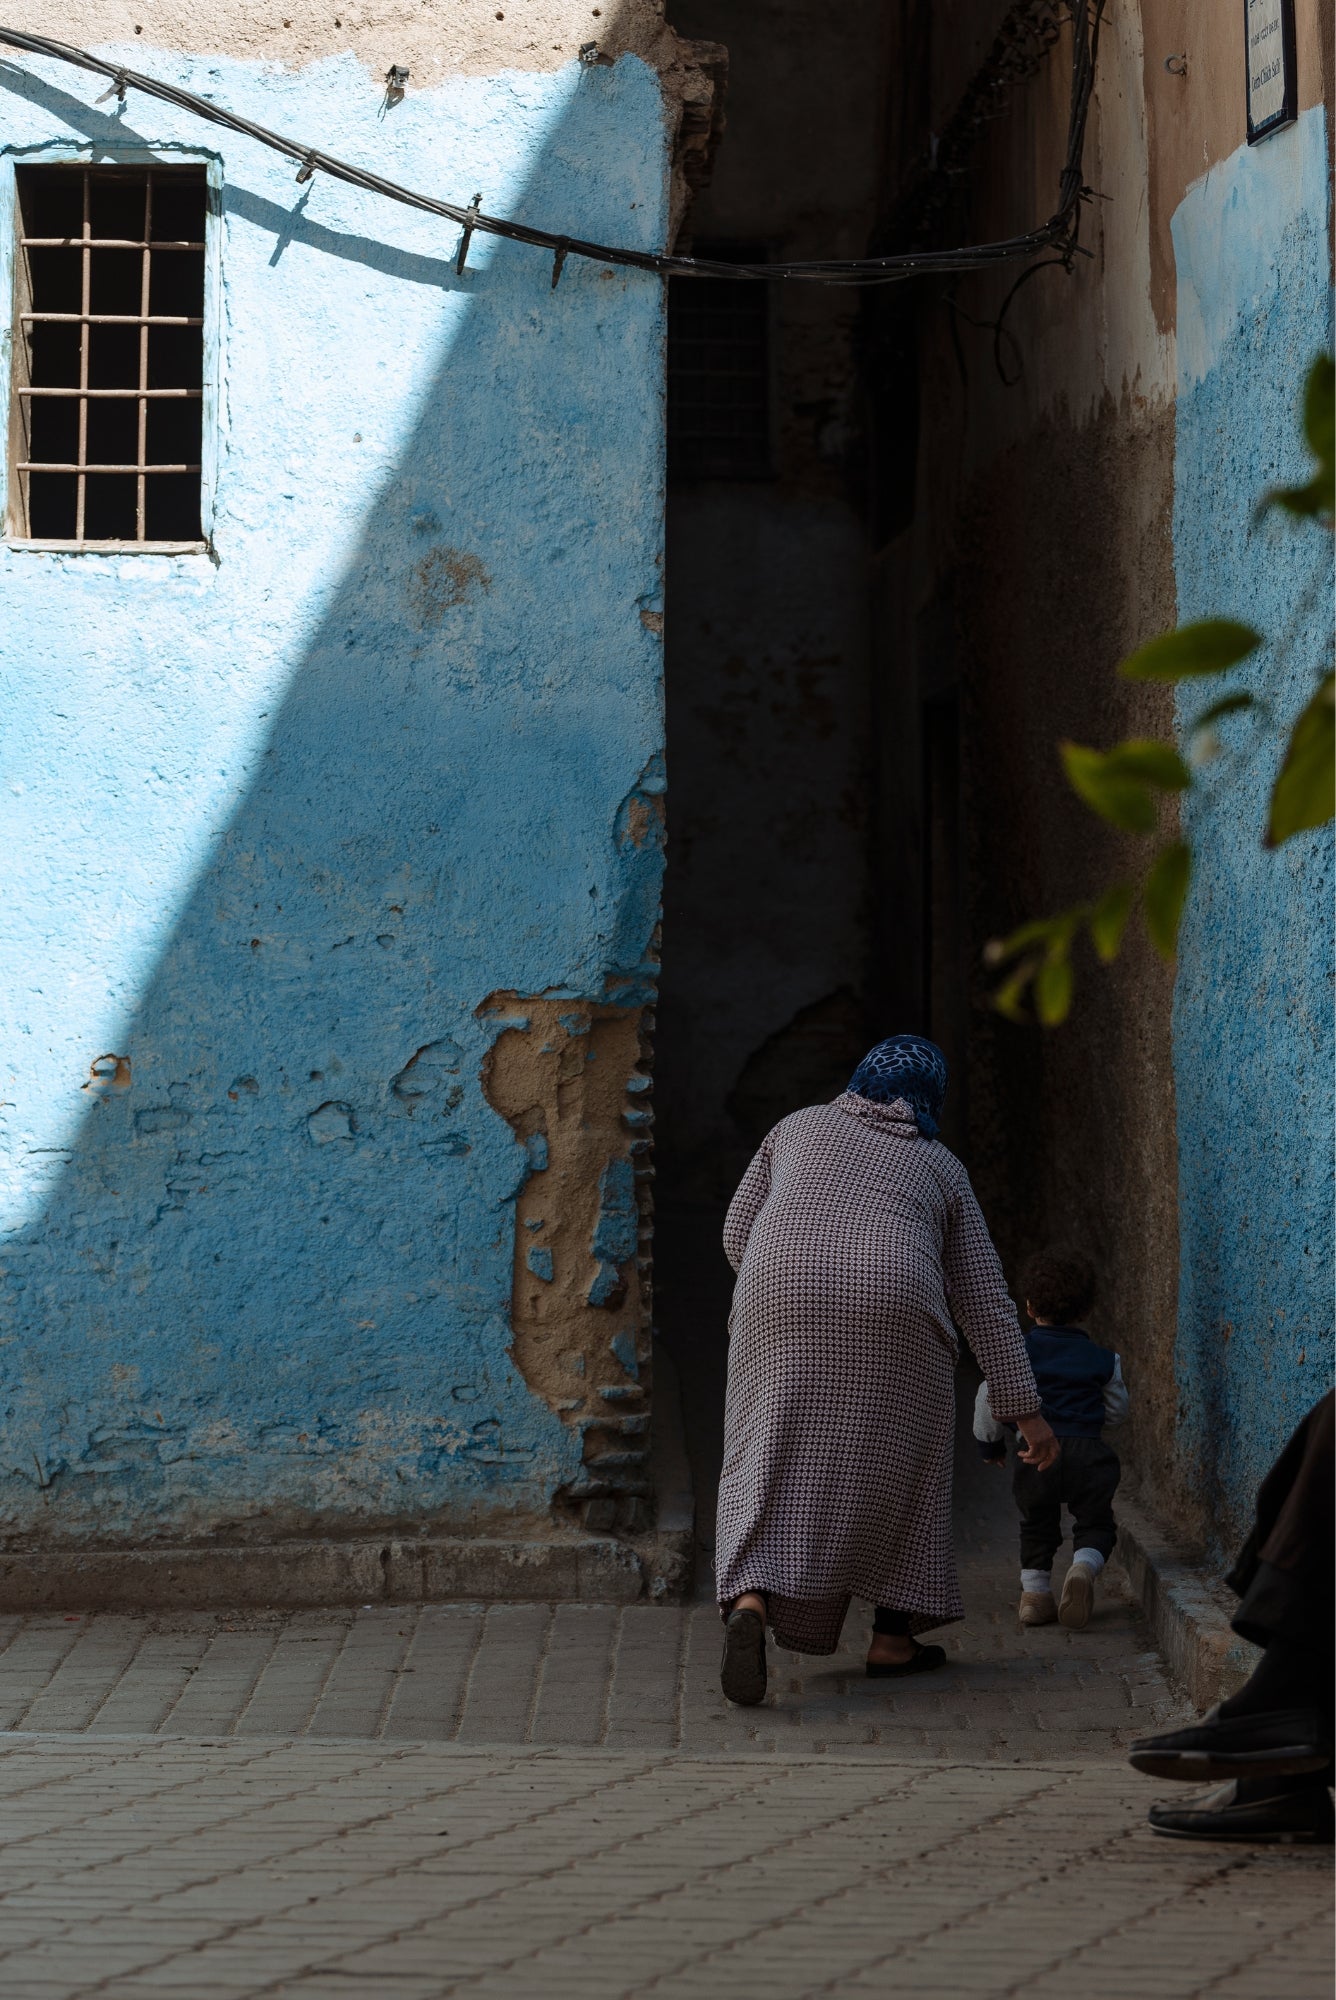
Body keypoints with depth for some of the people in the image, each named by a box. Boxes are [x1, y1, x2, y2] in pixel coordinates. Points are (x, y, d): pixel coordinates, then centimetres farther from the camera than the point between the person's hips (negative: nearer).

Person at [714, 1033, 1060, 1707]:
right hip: (892, 1312, 0)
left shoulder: (800, 1128, 26)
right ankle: (892, 1637, 18)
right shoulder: (940, 1169, 23)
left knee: (772, 1469, 0)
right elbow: (984, 1298, 19)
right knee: (895, 1467, 17)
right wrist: (1026, 1411, 19)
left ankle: (749, 1602, -25)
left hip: (781, 1302, 1)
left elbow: (738, 1234, 20)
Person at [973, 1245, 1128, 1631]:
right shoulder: (1103, 1360, 8)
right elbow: (1116, 1411, 16)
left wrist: (990, 1443, 19)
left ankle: (1034, 1590, 11)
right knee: (1095, 1523, 12)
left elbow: (990, 1400, 3)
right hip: (1088, 1453, 0)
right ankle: (1084, 1566, -16)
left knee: (1036, 1525, 20)